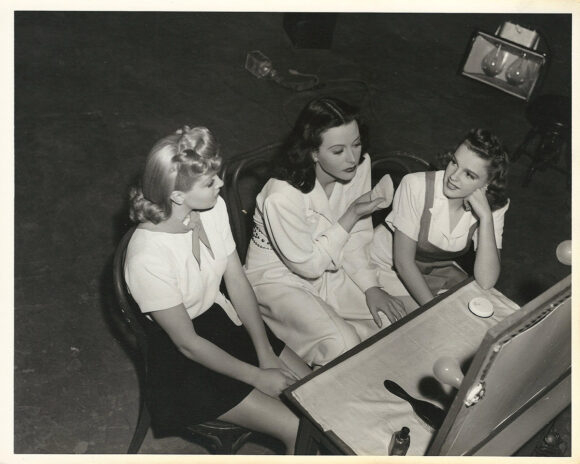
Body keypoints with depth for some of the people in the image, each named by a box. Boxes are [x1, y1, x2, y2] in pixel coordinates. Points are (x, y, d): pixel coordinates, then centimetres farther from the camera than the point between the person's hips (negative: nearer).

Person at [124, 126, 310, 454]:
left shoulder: (213, 208, -13)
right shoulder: (147, 258, -32)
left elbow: (237, 281, -3)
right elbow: (188, 344, -21)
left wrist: (267, 355, -8)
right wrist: (258, 377, -14)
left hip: (225, 319, 6)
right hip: (182, 359, -6)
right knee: (301, 432, -11)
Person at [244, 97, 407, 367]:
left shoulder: (360, 166, -13)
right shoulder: (282, 197, -33)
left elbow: (356, 238, -2)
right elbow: (308, 264, -22)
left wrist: (371, 287, -13)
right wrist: (352, 215, -27)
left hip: (331, 269, 6)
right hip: (280, 280, -6)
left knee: (395, 318, -7)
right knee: (341, 346, -23)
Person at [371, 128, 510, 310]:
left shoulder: (493, 207, -15)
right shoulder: (415, 186, -27)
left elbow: (486, 283, -25)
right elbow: (403, 262, -22)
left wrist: (485, 216, -31)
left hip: (437, 270, 5)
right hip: (389, 267, -4)